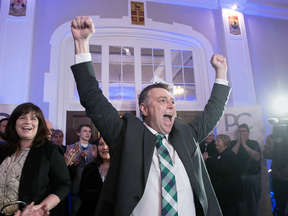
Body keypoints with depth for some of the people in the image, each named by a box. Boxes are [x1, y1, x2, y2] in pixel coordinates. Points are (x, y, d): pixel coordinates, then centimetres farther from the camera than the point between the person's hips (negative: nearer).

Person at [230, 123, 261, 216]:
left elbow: (257, 158, -11)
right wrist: (238, 142, -11)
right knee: (241, 204, 5)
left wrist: (244, 144, -13)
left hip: (253, 177, 0)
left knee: (253, 203, 9)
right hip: (238, 177, 0)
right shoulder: (233, 143, 6)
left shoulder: (254, 143, 5)